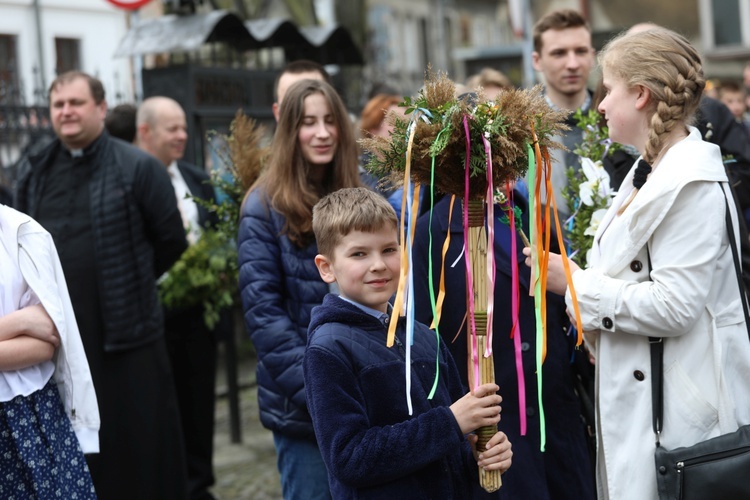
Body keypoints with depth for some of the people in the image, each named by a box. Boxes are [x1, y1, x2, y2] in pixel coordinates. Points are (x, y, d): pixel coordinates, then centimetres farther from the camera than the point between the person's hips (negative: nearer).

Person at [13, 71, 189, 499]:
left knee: (139, 444, 4)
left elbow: (172, 242, -3)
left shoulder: (138, 167, -5)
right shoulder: (33, 173, 10)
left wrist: (130, 286, 3)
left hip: (126, 333, -4)